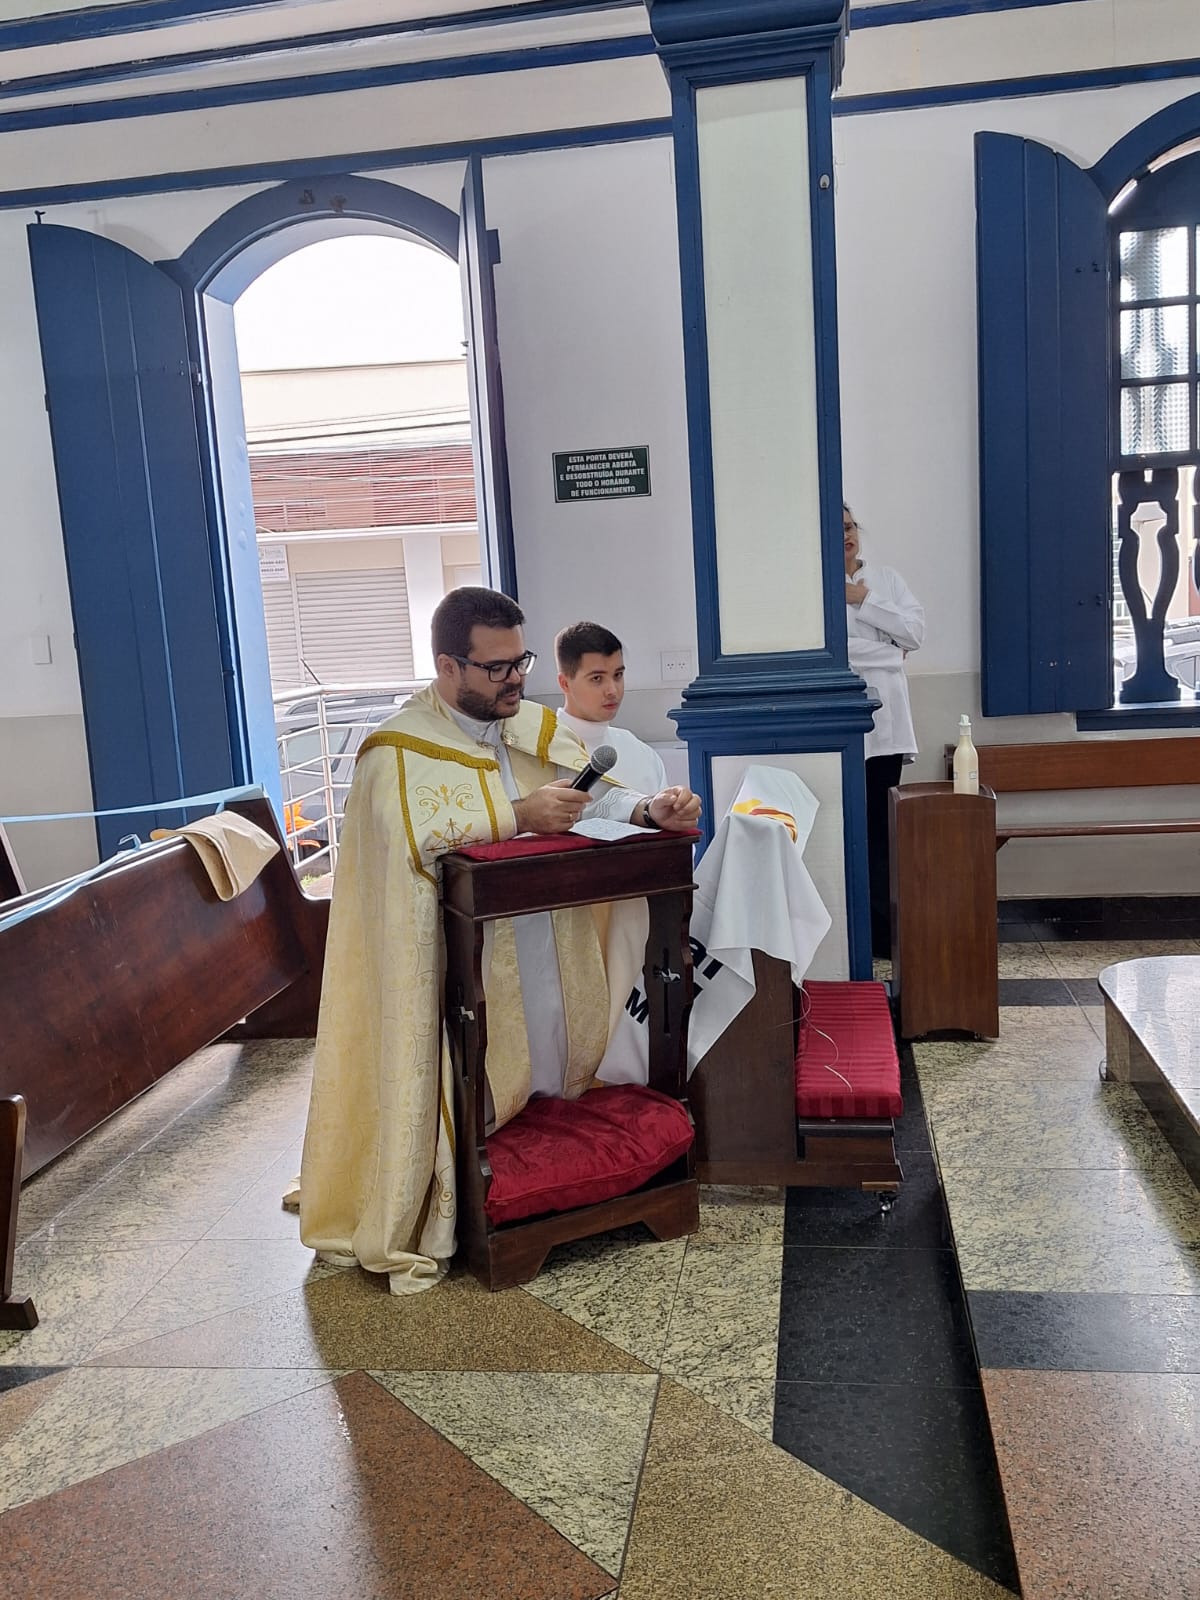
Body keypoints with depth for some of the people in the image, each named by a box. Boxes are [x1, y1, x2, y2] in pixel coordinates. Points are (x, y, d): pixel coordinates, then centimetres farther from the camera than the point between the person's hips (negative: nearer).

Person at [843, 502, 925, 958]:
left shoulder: (886, 578, 14)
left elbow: (915, 630, 4)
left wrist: (864, 602, -3)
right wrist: (890, 651, -3)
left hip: (885, 719, 3)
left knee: (881, 824, 3)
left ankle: (881, 926, 10)